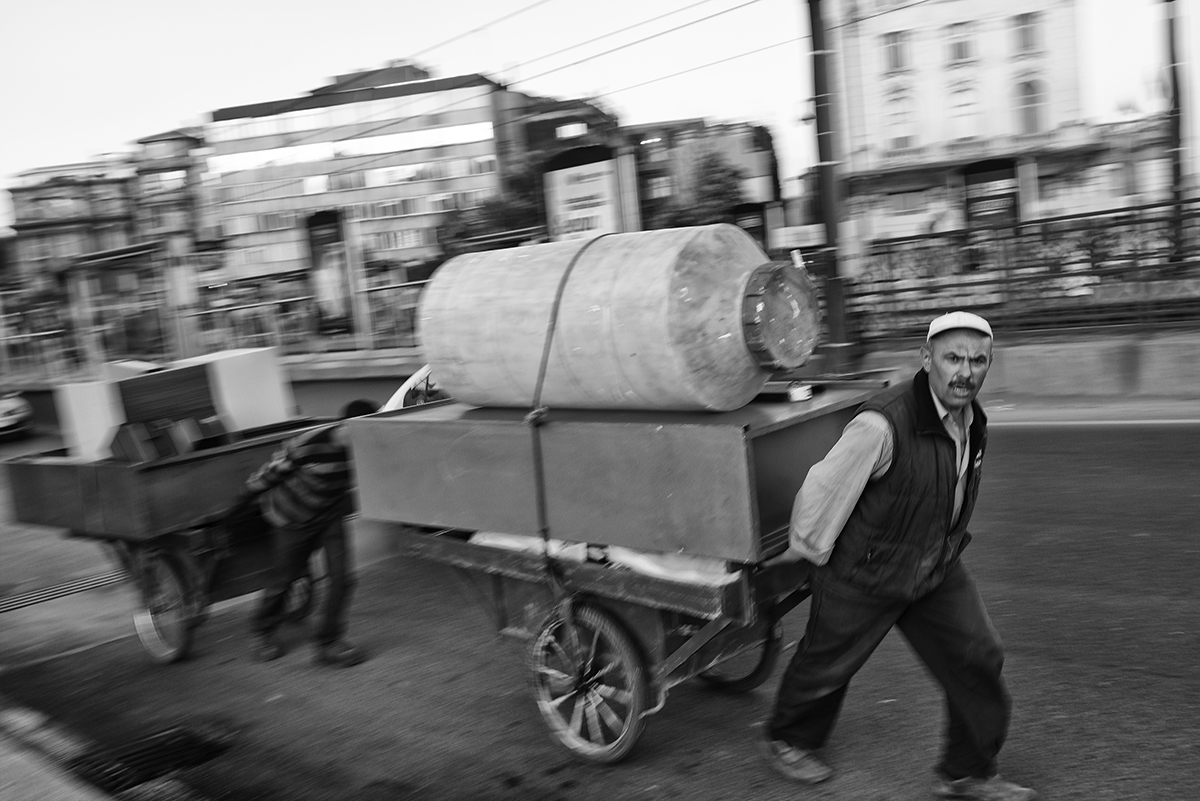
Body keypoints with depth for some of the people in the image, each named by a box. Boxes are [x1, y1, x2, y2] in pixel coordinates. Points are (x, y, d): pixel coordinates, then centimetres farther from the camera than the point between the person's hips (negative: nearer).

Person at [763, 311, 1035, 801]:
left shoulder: (971, 420, -3)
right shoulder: (882, 424, -32)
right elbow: (824, 488, -22)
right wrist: (808, 548, -8)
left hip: (938, 568, 7)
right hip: (864, 573, -7)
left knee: (977, 659, 5)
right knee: (827, 663, 12)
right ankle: (788, 741, 41)